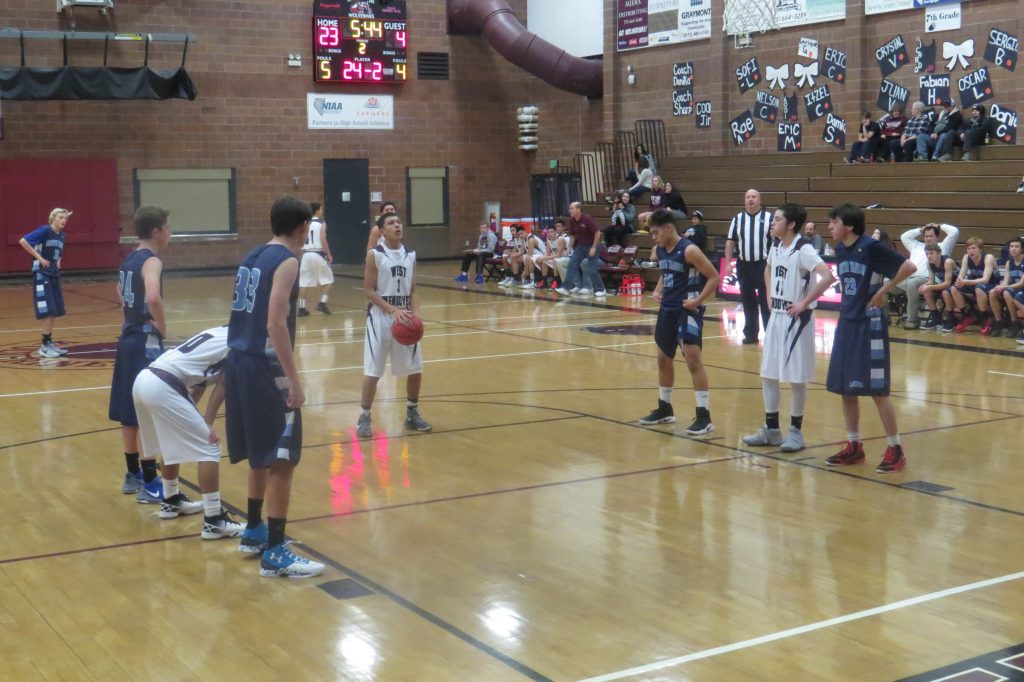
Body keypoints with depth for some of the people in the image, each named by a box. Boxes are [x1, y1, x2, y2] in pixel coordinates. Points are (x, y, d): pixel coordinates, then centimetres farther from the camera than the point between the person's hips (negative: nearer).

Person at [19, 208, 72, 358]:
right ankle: (44, 346, -2)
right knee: (48, 312, -9)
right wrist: (39, 258, -19)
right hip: (42, 275, -8)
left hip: (54, 275, 8)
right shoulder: (44, 230, -12)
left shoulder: (61, 235, 11)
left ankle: (49, 343, 17)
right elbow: (23, 241, -21)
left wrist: (58, 262, 9)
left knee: (54, 312, 9)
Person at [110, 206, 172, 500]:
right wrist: (162, 326, -19)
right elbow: (153, 297, -34)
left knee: (131, 412, 16)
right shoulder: (152, 261, -16)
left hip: (128, 338, 9)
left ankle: (133, 474, 26)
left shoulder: (129, 260, 11)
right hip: (146, 342, -9)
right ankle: (149, 484, -2)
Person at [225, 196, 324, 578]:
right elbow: (276, 324, -20)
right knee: (282, 459, -3)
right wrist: (293, 380, -19)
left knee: (262, 454, 21)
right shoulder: (287, 262, -11)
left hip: (238, 361, 9)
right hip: (264, 367, -9)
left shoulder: (253, 256, 14)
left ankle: (254, 532, 33)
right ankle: (275, 553, -1)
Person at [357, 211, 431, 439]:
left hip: (406, 316, 5)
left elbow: (412, 290, 11)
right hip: (381, 317, -5)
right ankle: (364, 417, 8)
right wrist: (393, 310, -21)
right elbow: (369, 291, -10)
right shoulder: (375, 255, -8)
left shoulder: (410, 255, 7)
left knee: (415, 369, 7)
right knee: (372, 371, -4)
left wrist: (415, 313, -6)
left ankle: (412, 413, 24)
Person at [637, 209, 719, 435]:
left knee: (693, 360, -13)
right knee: (663, 359, 16)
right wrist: (658, 291, 7)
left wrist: (698, 300, -21)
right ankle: (664, 409, 31)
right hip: (667, 310, 9)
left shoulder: (689, 250, -18)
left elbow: (714, 277, -15)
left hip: (687, 310, -9)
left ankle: (704, 416, -9)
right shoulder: (659, 250, 6)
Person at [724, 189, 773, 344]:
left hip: (764, 265, -3)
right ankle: (751, 334, 16)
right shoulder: (737, 218, 7)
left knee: (766, 301, -2)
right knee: (748, 301, 9)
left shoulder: (769, 218, -1)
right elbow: (730, 242, 10)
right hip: (744, 265, 3)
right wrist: (728, 263, 2)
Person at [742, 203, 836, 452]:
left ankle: (796, 432, 13)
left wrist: (804, 303, -23)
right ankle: (771, 429, 22)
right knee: (768, 374, 11)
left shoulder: (803, 249, -18)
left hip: (796, 319, -8)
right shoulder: (775, 246, 7)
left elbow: (828, 276, -30)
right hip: (776, 316, 8)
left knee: (796, 377, 1)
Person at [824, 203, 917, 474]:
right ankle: (854, 446, 23)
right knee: (845, 388, 11)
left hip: (869, 325, -7)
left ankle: (895, 449, 10)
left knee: (877, 390, -2)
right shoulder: (840, 250, 7)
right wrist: (848, 305, 9)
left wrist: (883, 291, -12)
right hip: (846, 324, 8)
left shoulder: (871, 247, -14)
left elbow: (909, 267, -17)